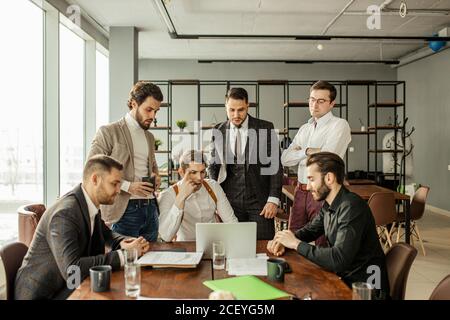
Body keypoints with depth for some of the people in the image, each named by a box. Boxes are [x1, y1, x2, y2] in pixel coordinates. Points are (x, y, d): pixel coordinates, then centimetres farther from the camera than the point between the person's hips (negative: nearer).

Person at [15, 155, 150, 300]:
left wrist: (123, 243, -6)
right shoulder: (64, 214, -25)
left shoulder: (91, 205, -1)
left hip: (67, 285, 8)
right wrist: (122, 255, -30)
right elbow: (71, 269, -33)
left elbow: (106, 234, 16)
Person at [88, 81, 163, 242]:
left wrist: (156, 177, 6)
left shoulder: (150, 137, 17)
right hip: (124, 210, -6)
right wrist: (128, 186, -17)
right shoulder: (108, 132, -4)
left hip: (150, 208, 6)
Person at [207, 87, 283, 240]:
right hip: (230, 201, 2)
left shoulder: (266, 128, -2)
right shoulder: (218, 131, 5)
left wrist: (273, 200, -7)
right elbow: (213, 166, 12)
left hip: (259, 200, -1)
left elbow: (275, 166, -1)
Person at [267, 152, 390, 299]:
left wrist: (296, 244, -20)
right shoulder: (328, 205, 2)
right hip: (344, 278, 7)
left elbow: (338, 259, -31)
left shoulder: (351, 206, -25)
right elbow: (310, 230, 17)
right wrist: (285, 239, -4)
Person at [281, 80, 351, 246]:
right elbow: (285, 159, 5)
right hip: (301, 192, 6)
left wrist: (300, 151, -5)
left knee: (323, 246, 3)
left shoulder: (340, 125, -5)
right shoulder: (304, 128, 15)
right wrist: (308, 151, -9)